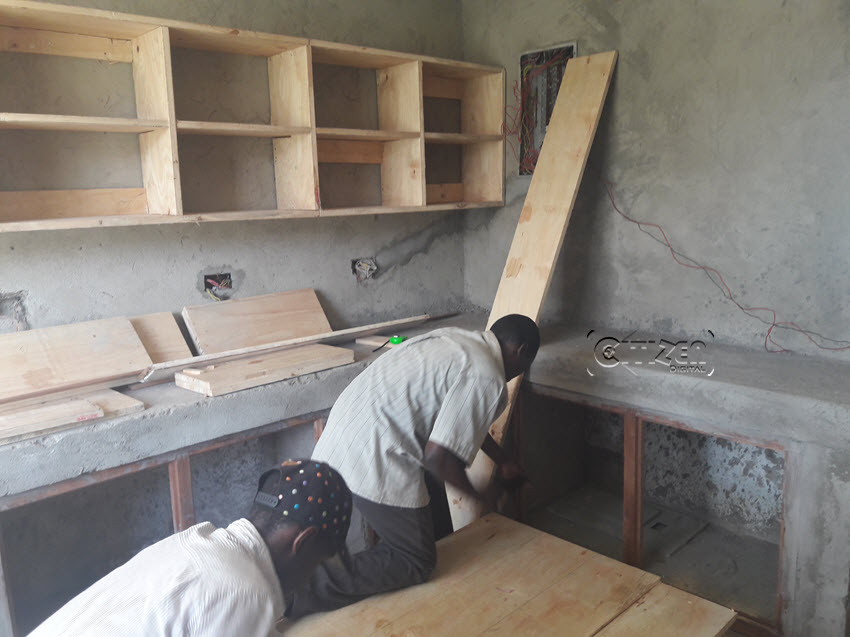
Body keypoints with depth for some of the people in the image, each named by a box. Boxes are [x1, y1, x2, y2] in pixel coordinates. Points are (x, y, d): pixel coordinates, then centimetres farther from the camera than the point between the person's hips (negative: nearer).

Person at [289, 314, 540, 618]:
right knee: (416, 562, 7)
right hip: (374, 459, -9)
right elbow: (438, 456, -18)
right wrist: (477, 493, 2)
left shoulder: (456, 339, 14)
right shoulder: (487, 380, -14)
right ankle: (298, 594, -6)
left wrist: (504, 462, 38)